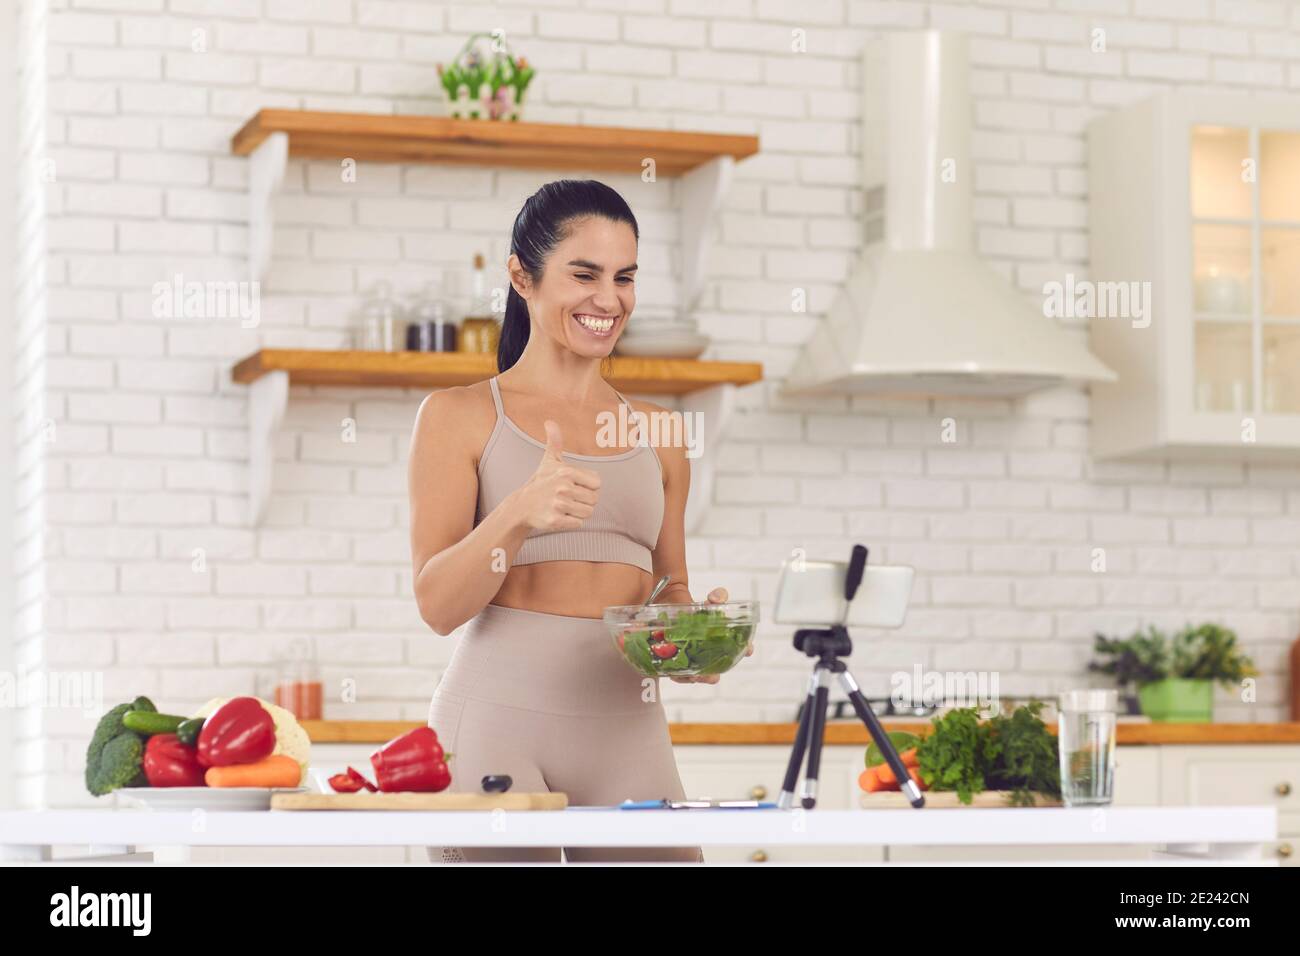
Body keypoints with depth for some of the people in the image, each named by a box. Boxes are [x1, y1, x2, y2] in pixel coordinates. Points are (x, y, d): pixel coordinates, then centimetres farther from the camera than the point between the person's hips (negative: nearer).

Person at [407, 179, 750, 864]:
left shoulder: (657, 434, 16)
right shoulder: (459, 417, 4)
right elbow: (437, 604, -4)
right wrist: (518, 514, -21)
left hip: (627, 734, 4)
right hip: (497, 720, -4)